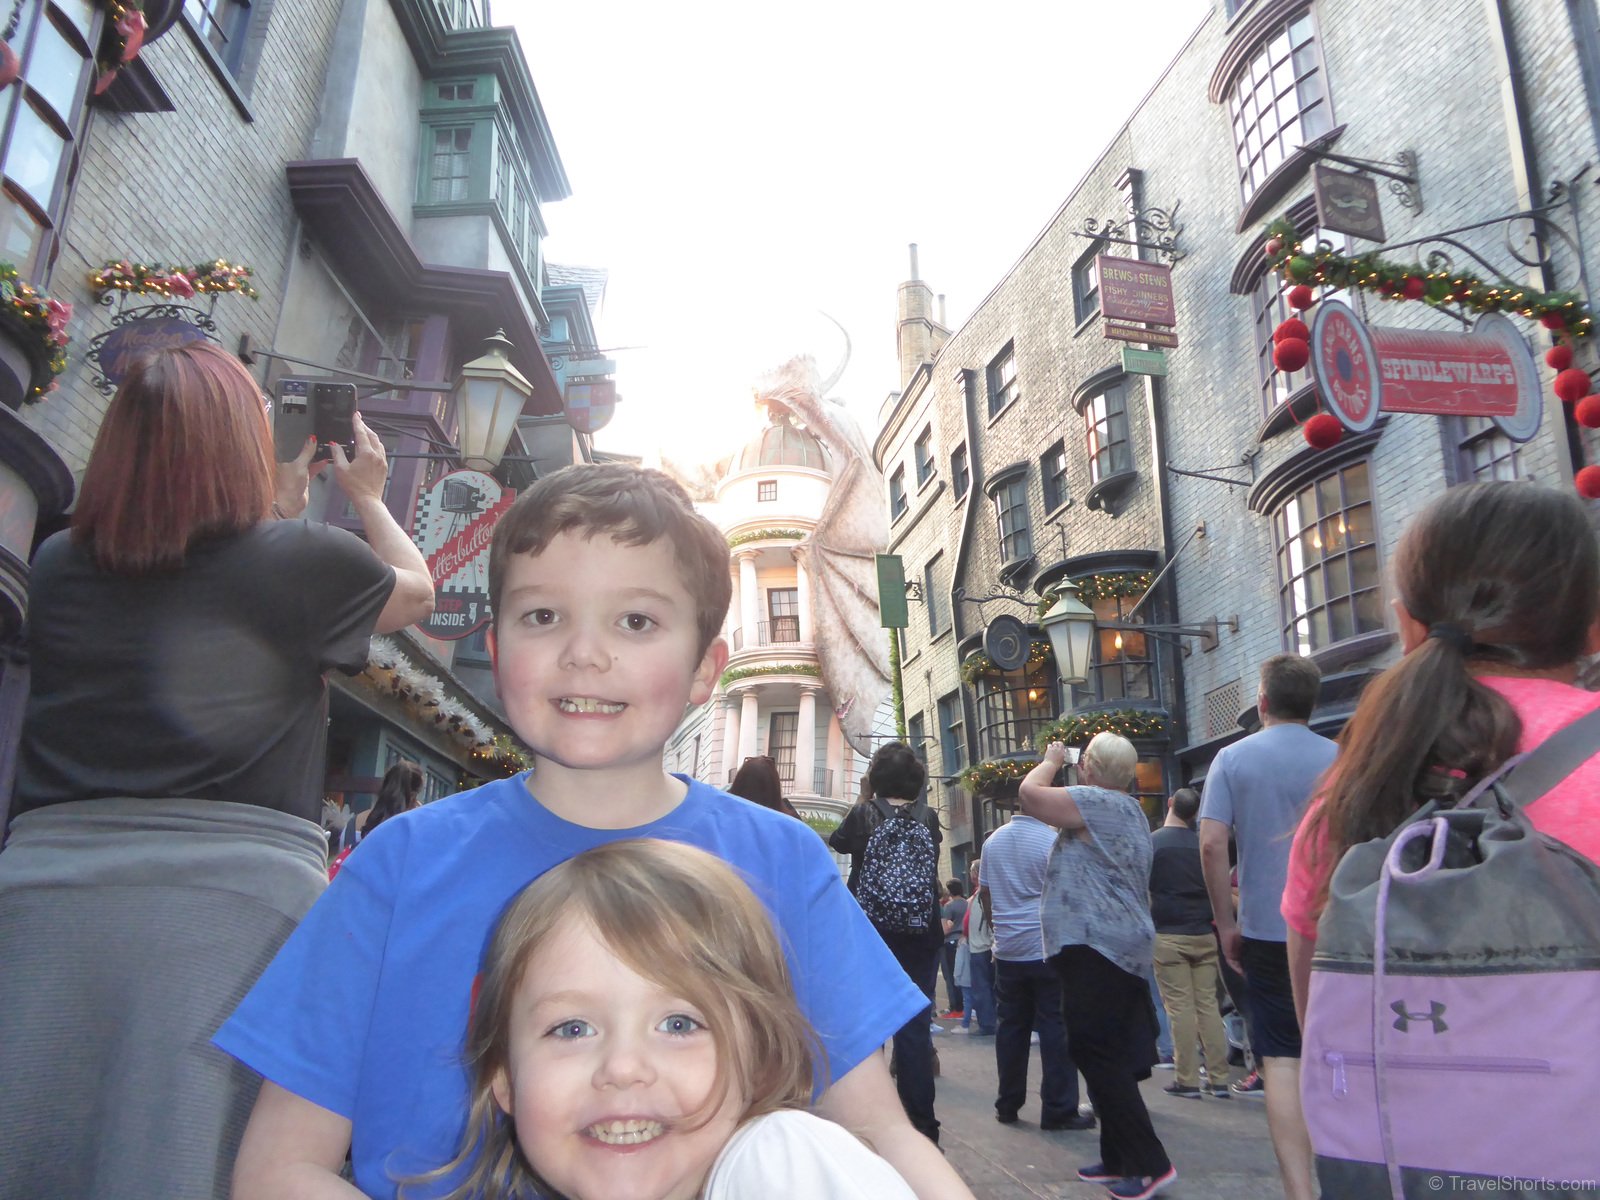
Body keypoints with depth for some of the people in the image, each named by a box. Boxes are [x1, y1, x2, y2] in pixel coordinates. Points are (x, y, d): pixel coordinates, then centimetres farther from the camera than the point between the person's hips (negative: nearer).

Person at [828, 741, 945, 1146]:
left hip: (869, 933, -1)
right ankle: (921, 1125, 7)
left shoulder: (863, 814, -7)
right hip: (920, 934, 1)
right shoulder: (929, 818, -1)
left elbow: (837, 841, 11)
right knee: (915, 1028, 5)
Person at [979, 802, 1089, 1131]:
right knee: (1055, 1029, 2)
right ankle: (1058, 1110, 5)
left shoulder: (993, 841, 5)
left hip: (1007, 951, 5)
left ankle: (1007, 1106, 19)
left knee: (1010, 1028, 12)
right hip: (1047, 949, -5)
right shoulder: (1052, 841, -13)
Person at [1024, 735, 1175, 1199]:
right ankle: (1119, 1158, 23)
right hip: (1127, 947, 11)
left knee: (1097, 1055, -8)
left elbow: (1030, 793, -19)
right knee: (1111, 1056, 15)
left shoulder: (1097, 802, -14)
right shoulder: (1133, 811, 19)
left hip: (1095, 947, -11)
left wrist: (1052, 760, -2)